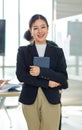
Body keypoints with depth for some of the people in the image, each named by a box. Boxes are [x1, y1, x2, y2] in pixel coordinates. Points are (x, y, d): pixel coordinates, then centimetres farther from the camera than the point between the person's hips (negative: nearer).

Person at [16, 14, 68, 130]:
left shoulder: (58, 52, 6)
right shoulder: (23, 51, 5)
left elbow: (63, 78, -2)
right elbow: (20, 75, -7)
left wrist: (42, 71, -17)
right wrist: (47, 83, -12)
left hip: (51, 100, 0)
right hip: (30, 100, 0)